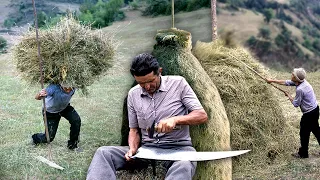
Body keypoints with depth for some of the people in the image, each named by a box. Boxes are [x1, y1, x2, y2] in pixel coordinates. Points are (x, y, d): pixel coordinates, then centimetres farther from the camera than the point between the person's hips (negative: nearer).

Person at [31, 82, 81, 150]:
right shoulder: (54, 87, -42)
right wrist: (40, 95, -65)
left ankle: (72, 144, 4)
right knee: (49, 137, 1)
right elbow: (37, 97, -46)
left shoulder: (73, 88, -30)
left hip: (65, 107, 3)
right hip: (50, 112, -3)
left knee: (76, 120, -22)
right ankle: (35, 138, 38)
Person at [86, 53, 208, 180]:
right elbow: (134, 130, 14)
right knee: (103, 153, -19)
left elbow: (202, 116, -4)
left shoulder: (178, 83, -3)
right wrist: (133, 149, -7)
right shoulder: (133, 94, 7)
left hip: (178, 148, -3)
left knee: (183, 168, -41)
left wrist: (175, 119, -20)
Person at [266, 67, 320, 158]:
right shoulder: (301, 82, 0)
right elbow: (286, 82, 11)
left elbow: (295, 104, -16)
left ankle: (303, 154, 20)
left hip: (309, 114, -9)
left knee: (304, 134, 6)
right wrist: (272, 80, 16)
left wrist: (288, 95, -1)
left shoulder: (300, 89, -28)